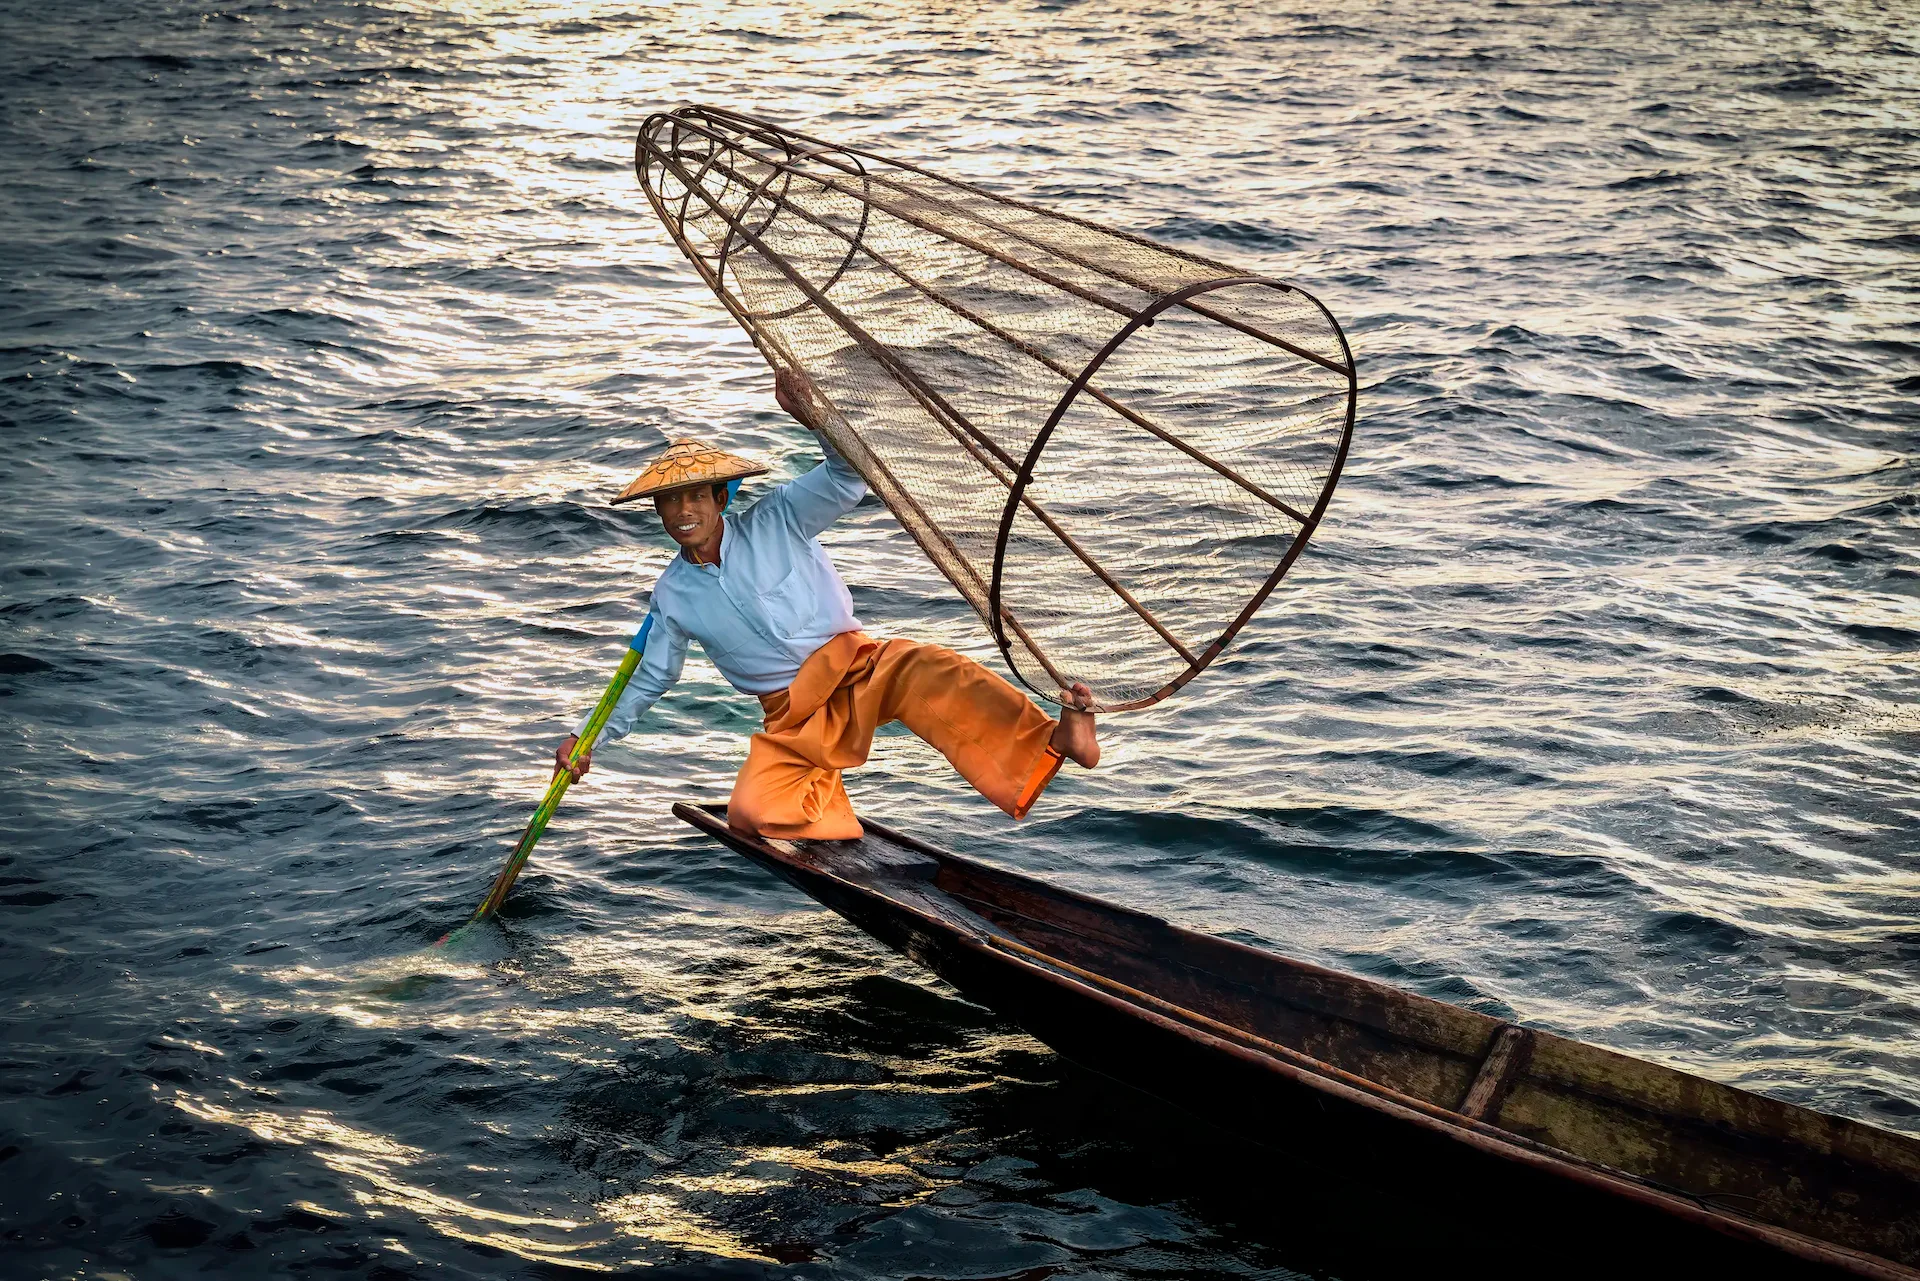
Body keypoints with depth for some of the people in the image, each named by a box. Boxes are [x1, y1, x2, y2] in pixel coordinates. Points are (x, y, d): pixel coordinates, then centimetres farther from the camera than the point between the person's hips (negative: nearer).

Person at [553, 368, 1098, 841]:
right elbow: (650, 676, 22)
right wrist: (591, 735, 15)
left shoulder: (775, 522, -1)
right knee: (750, 812, -26)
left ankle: (1052, 740, -56)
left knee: (916, 669, -38)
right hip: (792, 719, 3)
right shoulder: (673, 593, 9)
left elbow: (847, 479, -15)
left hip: (854, 669, -3)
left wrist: (815, 419, -34)